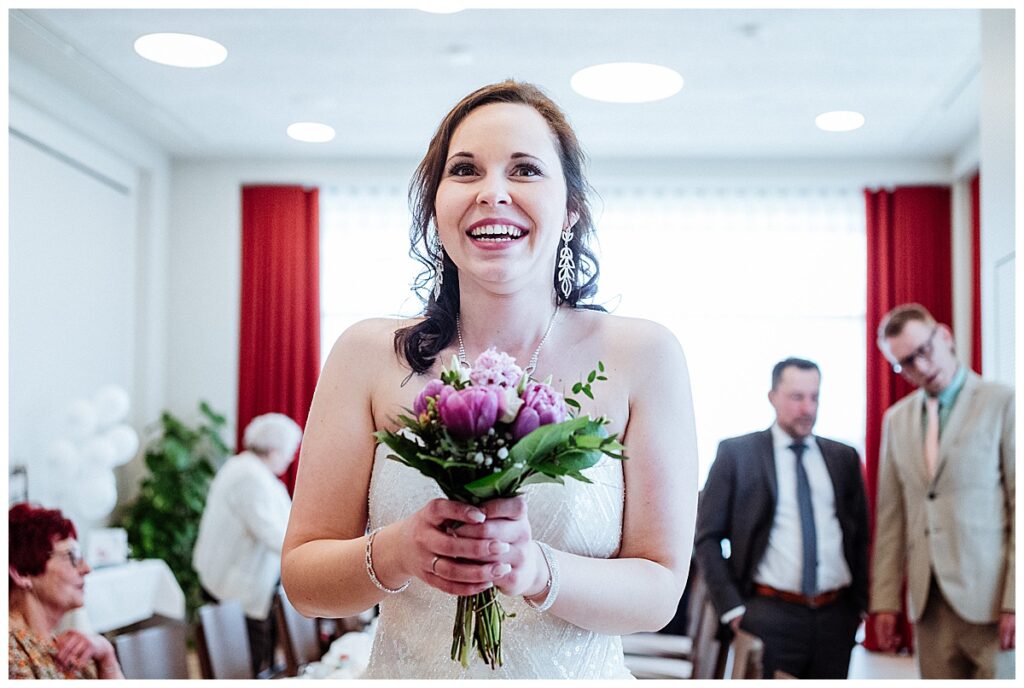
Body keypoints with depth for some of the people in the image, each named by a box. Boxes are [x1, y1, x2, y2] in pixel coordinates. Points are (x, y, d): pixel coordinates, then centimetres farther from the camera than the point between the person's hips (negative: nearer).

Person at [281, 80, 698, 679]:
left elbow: (660, 592, -12)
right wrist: (396, 553, -27)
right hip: (408, 673, 1)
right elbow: (302, 577, -8)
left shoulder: (642, 356, -12)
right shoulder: (370, 355, -9)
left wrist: (538, 570, -29)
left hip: (578, 676, 0)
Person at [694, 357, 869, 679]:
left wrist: (860, 602, 7)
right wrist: (731, 608, -7)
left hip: (836, 615, 4)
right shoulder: (735, 453, 0)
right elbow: (707, 537, -1)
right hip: (770, 615, -3)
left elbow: (861, 535, 16)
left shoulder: (844, 458, 11)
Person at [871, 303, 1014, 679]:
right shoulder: (896, 419, 12)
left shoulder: (1002, 403, -3)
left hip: (989, 599, -4)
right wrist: (885, 600, 7)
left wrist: (1015, 602, -12)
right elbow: (891, 517, 11)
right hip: (929, 601, 4)